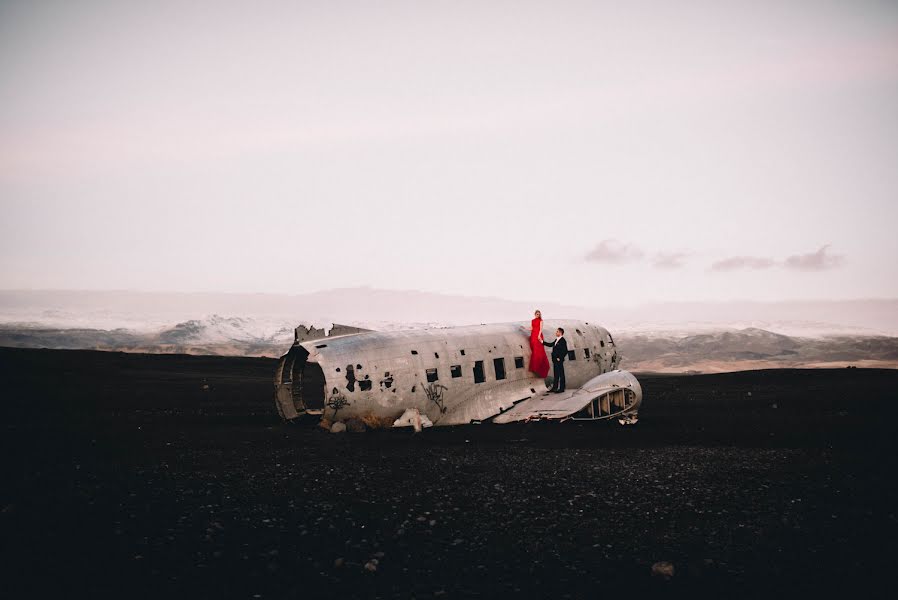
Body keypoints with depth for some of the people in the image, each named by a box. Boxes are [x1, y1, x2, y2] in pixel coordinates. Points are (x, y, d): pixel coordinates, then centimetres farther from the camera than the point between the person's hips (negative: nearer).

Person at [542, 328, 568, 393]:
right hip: (555, 360, 9)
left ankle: (561, 388, 6)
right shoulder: (556, 340, 11)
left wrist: (560, 358, -16)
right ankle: (555, 387, 24)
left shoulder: (563, 341, -15)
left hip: (559, 360, -9)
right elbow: (551, 344, 23)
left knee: (561, 374, 0)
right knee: (556, 374, 16)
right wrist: (543, 342, 18)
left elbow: (565, 351, -18)